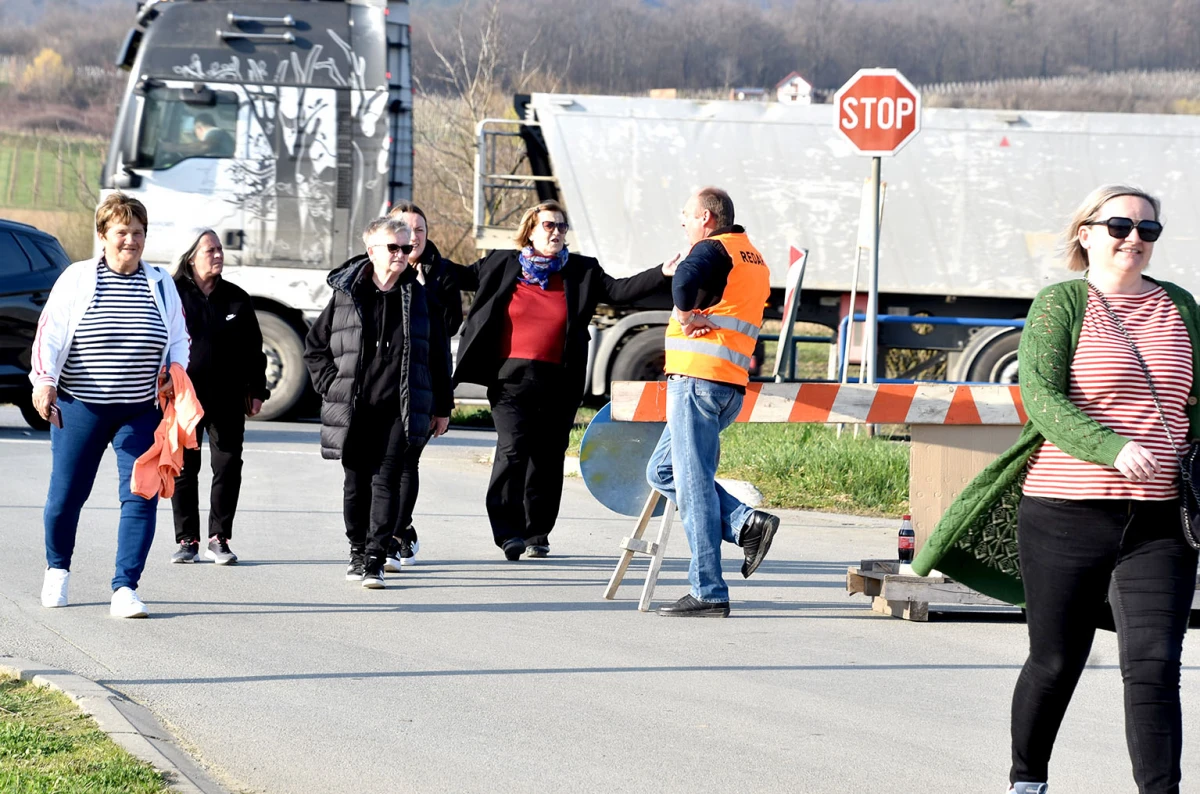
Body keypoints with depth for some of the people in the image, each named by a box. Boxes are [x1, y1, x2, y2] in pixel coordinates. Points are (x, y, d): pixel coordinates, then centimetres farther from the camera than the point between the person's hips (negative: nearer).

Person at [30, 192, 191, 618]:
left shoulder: (161, 283, 10)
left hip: (141, 411, 2)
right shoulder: (76, 279, 1)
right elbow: (49, 332, -1)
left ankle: (125, 588, -7)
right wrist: (44, 380, -15)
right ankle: (57, 568, 31)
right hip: (79, 407, -2)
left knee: (140, 495, -9)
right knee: (66, 493, 5)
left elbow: (180, 339, 18)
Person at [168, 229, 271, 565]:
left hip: (227, 399, 2)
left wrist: (257, 390, 9)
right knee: (184, 469, 3)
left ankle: (219, 538, 8)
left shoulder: (236, 298, 9)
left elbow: (253, 348, 13)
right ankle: (187, 539, 11)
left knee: (228, 467, 0)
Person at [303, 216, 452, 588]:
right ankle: (358, 550, 26)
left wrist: (441, 407, 10)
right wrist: (330, 384, 2)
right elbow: (315, 346, 14)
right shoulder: (347, 295, 4)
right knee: (357, 483, 9)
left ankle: (375, 559, -9)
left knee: (386, 481, -9)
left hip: (400, 408, -1)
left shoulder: (420, 296, 5)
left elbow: (438, 355, 11)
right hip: (353, 409, 1)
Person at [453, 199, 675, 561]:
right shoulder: (502, 265, 10)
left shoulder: (582, 272, 10)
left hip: (558, 382, 1)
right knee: (513, 449, -14)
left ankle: (536, 534, 15)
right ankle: (507, 531, -10)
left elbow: (619, 290, 3)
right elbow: (461, 276, 18)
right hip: (511, 378, -1)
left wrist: (662, 275, -9)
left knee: (547, 458, 5)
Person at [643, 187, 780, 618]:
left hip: (697, 377, -9)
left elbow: (686, 280, -28)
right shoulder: (754, 260, 23)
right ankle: (745, 522, 2)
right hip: (731, 386, 9)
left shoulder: (713, 249, -7)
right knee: (663, 470, 17)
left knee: (693, 483, -7)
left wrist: (686, 314, -12)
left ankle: (708, 592, -9)